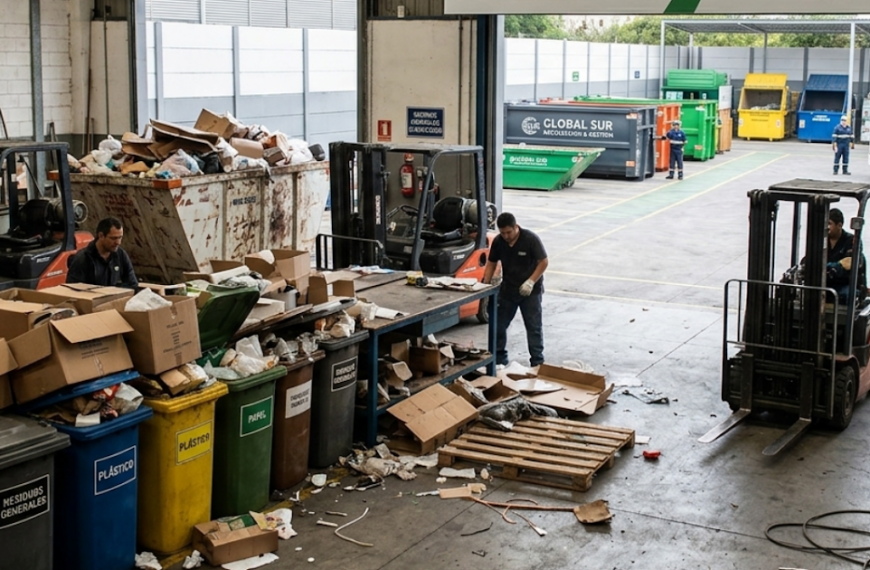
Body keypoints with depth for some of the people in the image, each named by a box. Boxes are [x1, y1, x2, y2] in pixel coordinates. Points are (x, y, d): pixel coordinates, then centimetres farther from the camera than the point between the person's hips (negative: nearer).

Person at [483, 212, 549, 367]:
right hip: (507, 289, 5)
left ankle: (537, 362, 7)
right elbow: (491, 264, 3)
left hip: (530, 290, -4)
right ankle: (499, 359, 21)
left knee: (534, 327, 0)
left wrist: (531, 282, -25)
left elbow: (543, 262, -15)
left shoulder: (531, 239, -19)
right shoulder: (498, 241, -6)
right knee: (498, 324, 8)